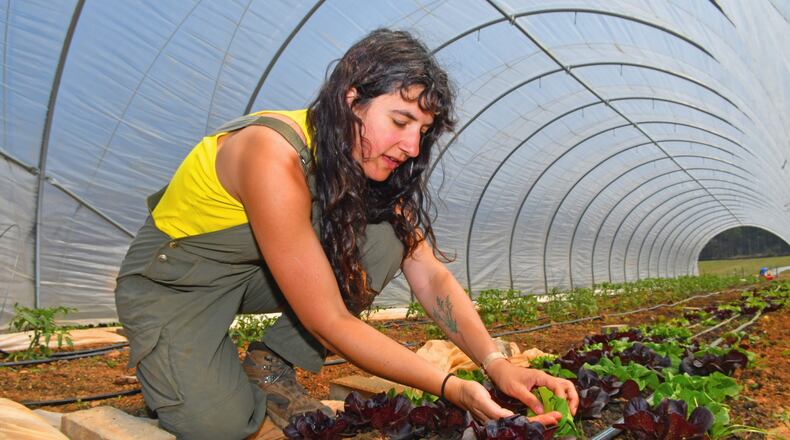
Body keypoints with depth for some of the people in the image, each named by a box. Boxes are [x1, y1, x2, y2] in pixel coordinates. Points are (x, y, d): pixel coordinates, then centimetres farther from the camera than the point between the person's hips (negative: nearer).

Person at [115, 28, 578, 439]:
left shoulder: (368, 165, -10)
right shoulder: (275, 158, -33)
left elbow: (431, 276, -13)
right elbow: (328, 320, -32)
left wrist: (497, 362, -27)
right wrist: (452, 389, -35)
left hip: (252, 271, 6)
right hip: (171, 282, -5)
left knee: (387, 239, -15)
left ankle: (272, 364, -2)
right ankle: (182, 369, 10)